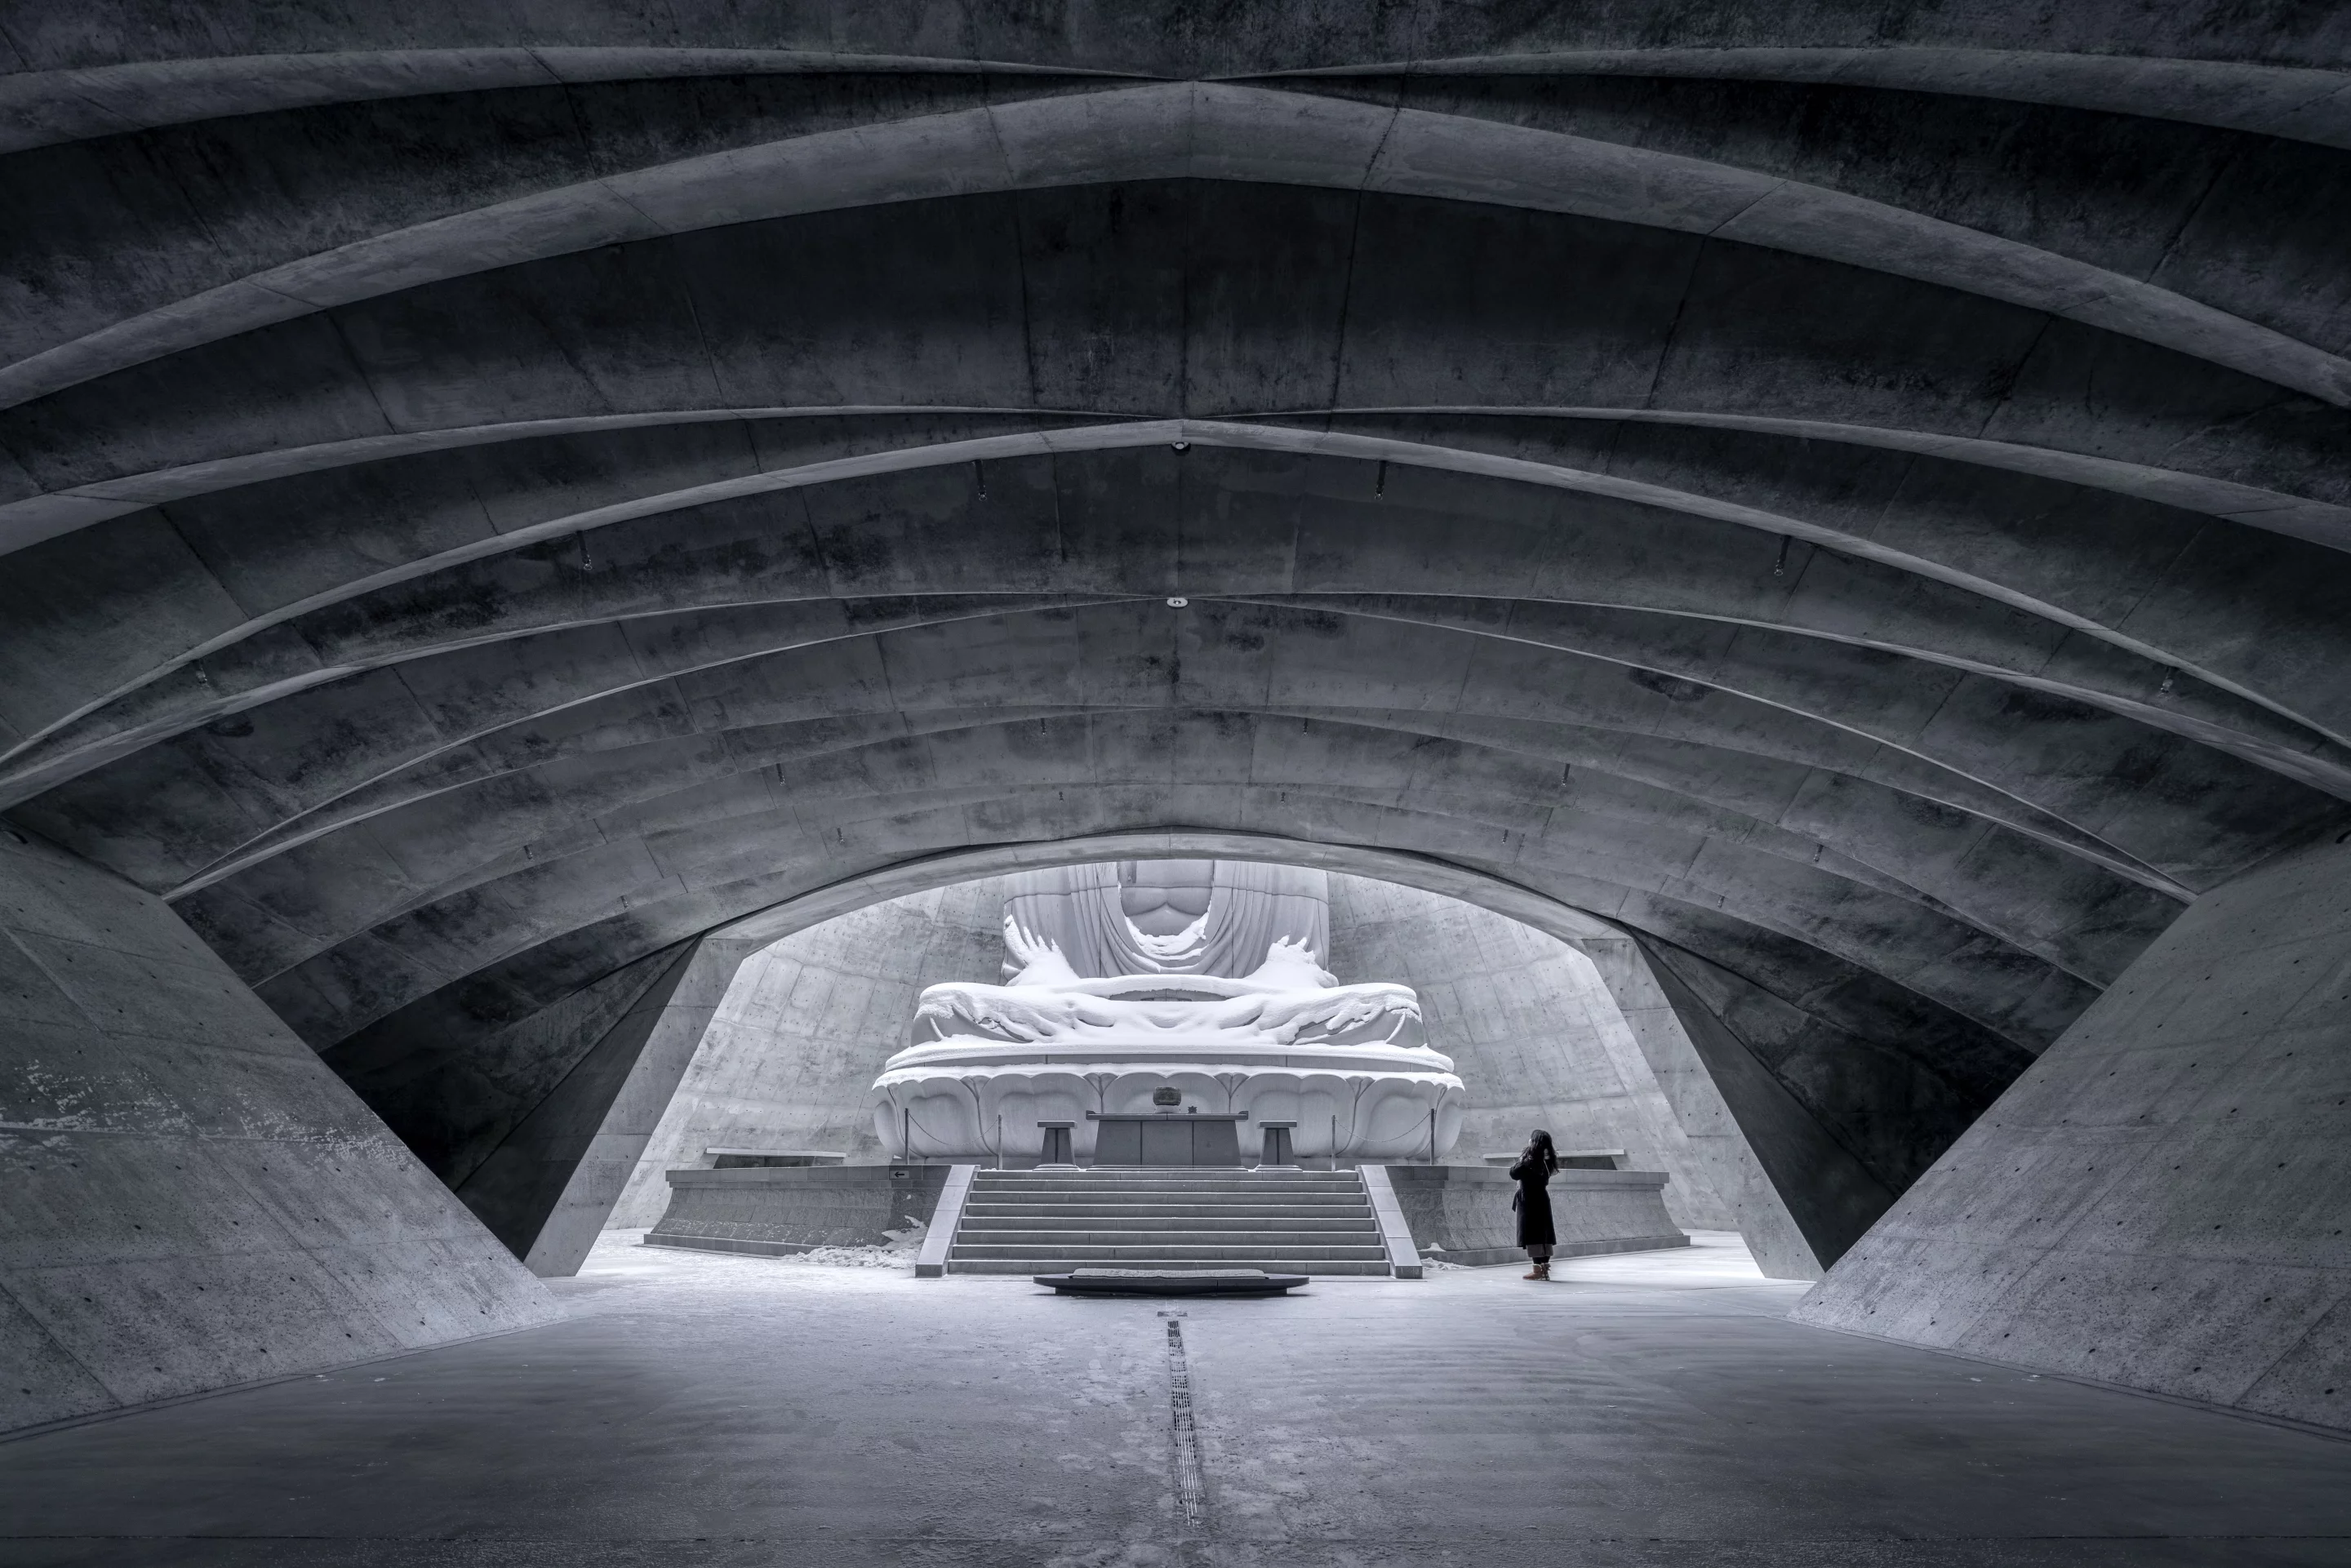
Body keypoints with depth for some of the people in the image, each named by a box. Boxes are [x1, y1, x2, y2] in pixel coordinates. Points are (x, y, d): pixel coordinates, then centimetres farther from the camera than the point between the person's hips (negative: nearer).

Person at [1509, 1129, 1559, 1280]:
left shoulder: (1530, 1161, -17)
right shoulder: (1544, 1161, 6)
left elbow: (1514, 1174, -15)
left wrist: (1521, 1161, -4)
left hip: (1530, 1202, -8)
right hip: (1542, 1200, 8)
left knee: (1532, 1236, -6)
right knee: (1543, 1234, 11)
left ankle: (1538, 1269, -8)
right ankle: (1545, 1267, 15)